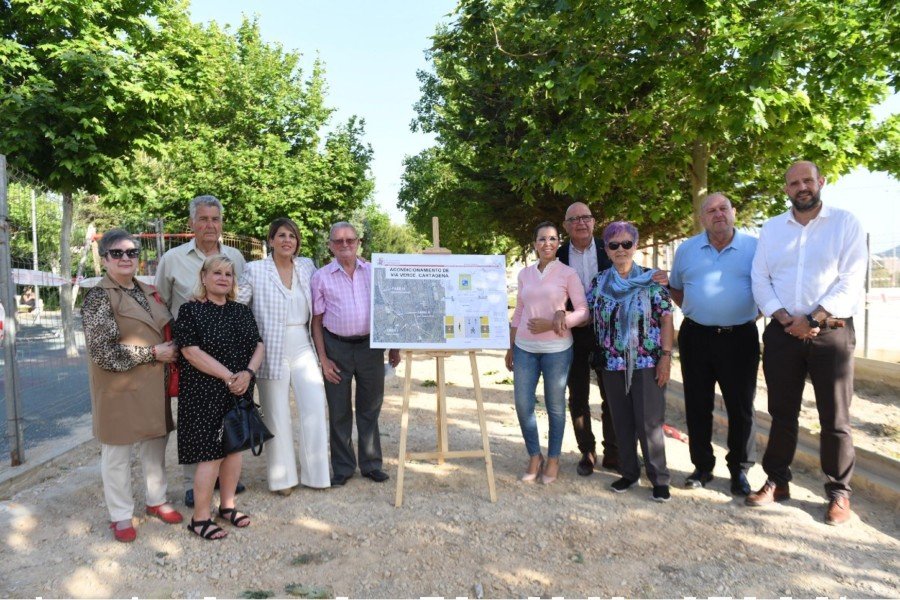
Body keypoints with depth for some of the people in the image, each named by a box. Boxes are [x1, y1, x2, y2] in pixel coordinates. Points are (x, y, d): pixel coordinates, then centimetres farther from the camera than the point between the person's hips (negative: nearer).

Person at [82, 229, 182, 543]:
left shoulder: (148, 292, 9)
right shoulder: (98, 297, -11)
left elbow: (166, 329, 23)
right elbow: (103, 352, -18)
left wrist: (172, 351, 4)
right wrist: (153, 353, -17)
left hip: (154, 385, 6)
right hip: (119, 388, -6)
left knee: (156, 443, 16)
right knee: (117, 452, 8)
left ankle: (156, 499, 34)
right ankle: (121, 515, 23)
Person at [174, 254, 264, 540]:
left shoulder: (242, 311, 10)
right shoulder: (190, 310, -6)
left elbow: (258, 345, 7)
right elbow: (192, 352, -15)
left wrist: (248, 372, -12)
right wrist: (229, 377, -18)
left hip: (239, 391, 6)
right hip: (205, 394, -5)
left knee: (234, 448, 11)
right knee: (211, 454, -4)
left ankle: (227, 506, 27)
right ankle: (200, 518, 11)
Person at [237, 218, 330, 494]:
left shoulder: (307, 267, 8)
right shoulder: (255, 270, -2)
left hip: (303, 347, 3)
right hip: (272, 349, -3)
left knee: (315, 407, -3)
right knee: (277, 414, 5)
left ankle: (314, 472, 13)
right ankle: (282, 476, 20)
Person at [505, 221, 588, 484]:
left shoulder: (568, 273, -3)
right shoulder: (525, 273, 8)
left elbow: (583, 311, -5)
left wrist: (552, 323, -16)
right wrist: (510, 348, 14)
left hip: (557, 349, -3)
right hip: (525, 348, 3)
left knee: (555, 406, 7)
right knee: (523, 404, 3)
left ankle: (553, 459, 24)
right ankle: (534, 456, 22)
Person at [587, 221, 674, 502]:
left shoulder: (651, 280, -2)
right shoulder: (598, 283, 6)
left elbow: (666, 319, -3)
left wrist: (666, 357, -9)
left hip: (647, 363, -3)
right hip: (613, 364, 3)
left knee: (649, 423, -1)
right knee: (622, 423, 11)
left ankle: (660, 479, 14)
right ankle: (629, 472, 27)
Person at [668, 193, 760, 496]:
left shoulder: (755, 247, 0)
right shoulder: (686, 250, 7)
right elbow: (674, 287, 19)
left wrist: (757, 313, -2)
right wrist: (692, 311, 7)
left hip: (740, 337, -2)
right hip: (696, 336, 2)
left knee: (741, 408, 6)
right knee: (697, 406, 9)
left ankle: (739, 470, 21)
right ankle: (702, 466, 23)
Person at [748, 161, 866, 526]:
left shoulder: (846, 223, 2)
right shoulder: (771, 228, 11)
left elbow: (851, 282, -7)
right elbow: (760, 280, 4)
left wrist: (813, 320, -15)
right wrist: (785, 318, -9)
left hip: (831, 332, -2)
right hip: (782, 332, 3)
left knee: (835, 418, 3)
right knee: (782, 413, 11)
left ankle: (839, 492, 17)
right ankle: (777, 481, 23)